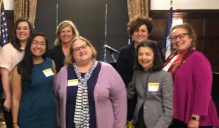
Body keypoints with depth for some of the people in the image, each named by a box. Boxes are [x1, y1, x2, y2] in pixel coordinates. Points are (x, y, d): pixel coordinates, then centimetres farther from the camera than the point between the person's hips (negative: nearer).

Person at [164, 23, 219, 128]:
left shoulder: (197, 58, -13)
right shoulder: (172, 58, 9)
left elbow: (203, 91, -20)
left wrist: (195, 118, -22)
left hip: (190, 119, -7)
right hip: (175, 116, 7)